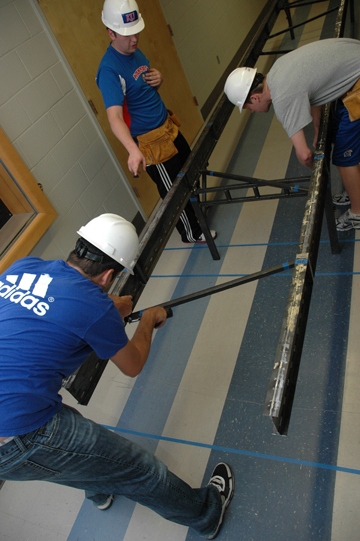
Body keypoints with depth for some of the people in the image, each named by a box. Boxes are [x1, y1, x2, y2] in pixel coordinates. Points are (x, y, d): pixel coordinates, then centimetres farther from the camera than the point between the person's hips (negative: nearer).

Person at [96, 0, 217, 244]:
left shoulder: (135, 52, 5)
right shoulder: (109, 69, -24)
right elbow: (115, 117, -35)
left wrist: (158, 80, -7)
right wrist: (133, 150, -52)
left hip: (168, 127, 9)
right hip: (151, 142, -9)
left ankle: (197, 208, 50)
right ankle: (191, 233, 27)